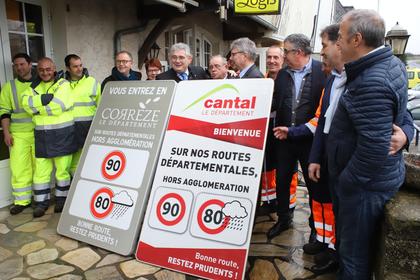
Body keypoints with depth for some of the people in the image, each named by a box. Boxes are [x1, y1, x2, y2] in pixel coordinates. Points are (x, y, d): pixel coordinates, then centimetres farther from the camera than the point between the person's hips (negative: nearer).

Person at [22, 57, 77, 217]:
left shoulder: (63, 84, -3)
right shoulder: (35, 86, 14)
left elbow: (57, 106, -18)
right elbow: (26, 102, -5)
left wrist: (36, 108, -7)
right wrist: (43, 99, -19)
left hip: (62, 134, -4)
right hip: (42, 135, 5)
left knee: (62, 169, 5)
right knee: (41, 170, 8)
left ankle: (62, 199, 21)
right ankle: (41, 202, 21)